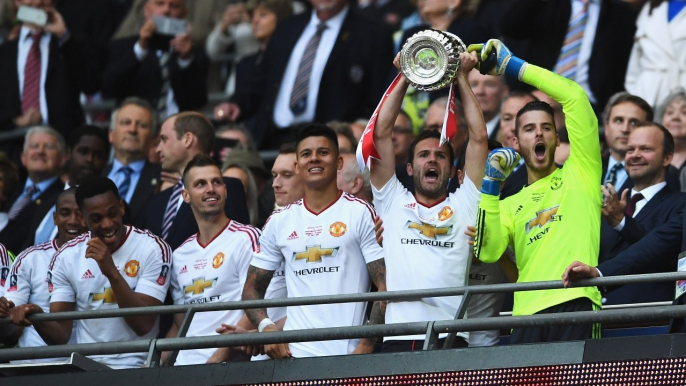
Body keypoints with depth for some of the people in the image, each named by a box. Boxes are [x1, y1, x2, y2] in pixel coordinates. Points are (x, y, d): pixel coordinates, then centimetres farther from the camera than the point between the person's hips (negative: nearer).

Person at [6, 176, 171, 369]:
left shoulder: (153, 249, -2)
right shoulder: (66, 257, 8)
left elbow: (143, 325, -10)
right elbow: (60, 336, 5)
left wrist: (111, 272, -18)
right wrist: (38, 319, -16)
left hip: (134, 369, -2)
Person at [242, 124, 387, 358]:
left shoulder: (360, 213, 2)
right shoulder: (279, 222, 13)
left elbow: (386, 286, -4)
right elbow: (252, 288, 17)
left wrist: (365, 346, -14)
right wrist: (266, 327, -4)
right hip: (294, 353, 3)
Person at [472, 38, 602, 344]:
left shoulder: (578, 174, 18)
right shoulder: (510, 206, 27)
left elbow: (574, 96, 9)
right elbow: (487, 252, 6)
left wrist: (514, 67, 13)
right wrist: (491, 183, 8)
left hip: (575, 305, -4)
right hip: (527, 315, 4)